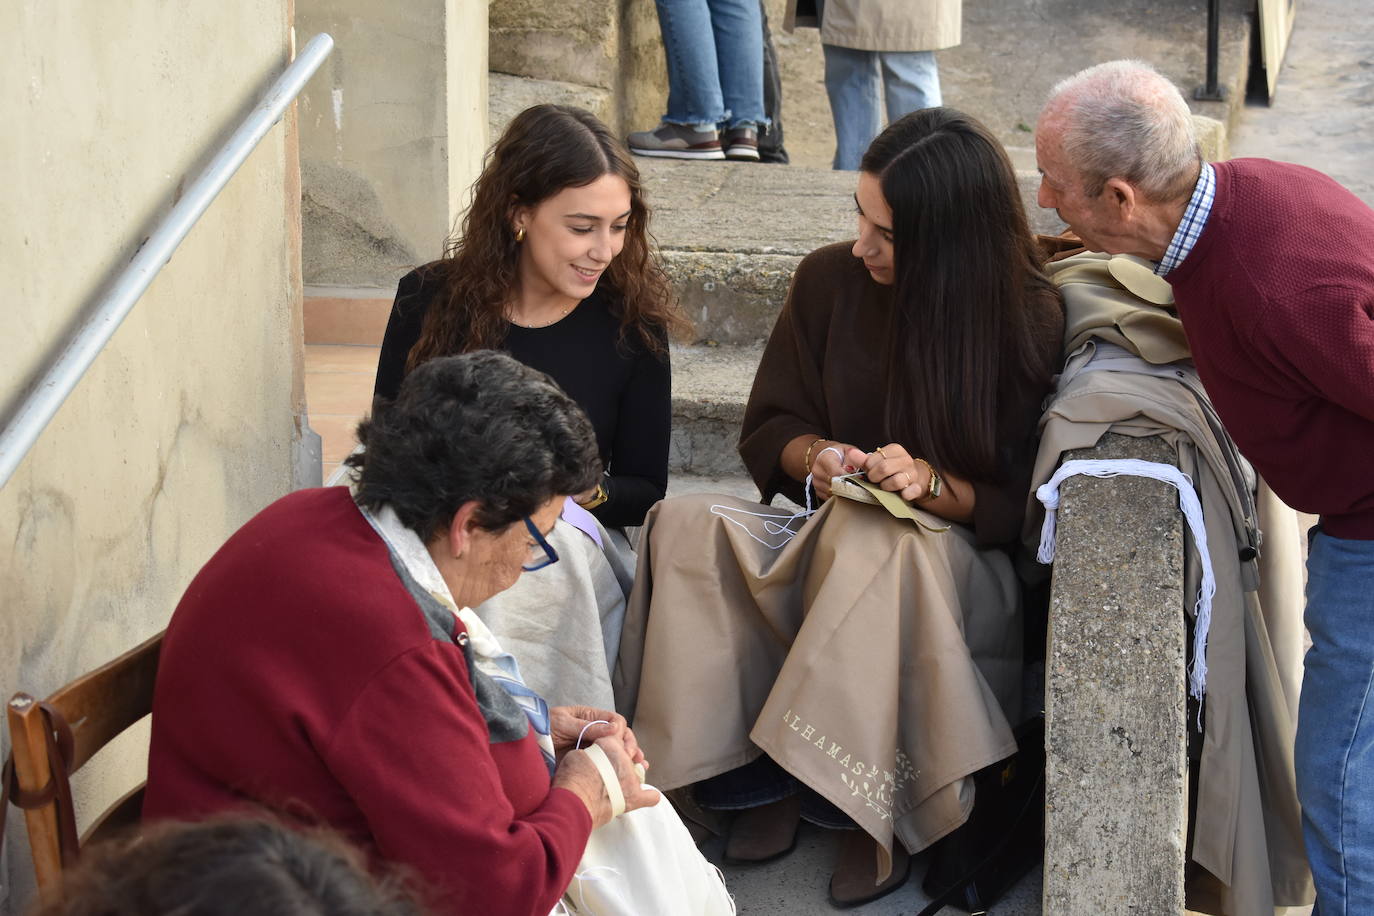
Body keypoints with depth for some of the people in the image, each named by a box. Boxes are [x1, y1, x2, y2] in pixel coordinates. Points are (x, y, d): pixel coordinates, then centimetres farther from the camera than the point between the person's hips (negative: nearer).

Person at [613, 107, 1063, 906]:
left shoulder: (1033, 321, -8)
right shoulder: (832, 281, 2)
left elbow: (1027, 506, -6)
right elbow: (768, 431, 12)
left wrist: (933, 483, -23)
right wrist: (815, 455, -10)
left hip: (967, 562, -4)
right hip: (828, 536, 4)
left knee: (874, 542, -40)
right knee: (687, 524, -25)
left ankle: (874, 809, -26)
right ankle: (758, 774, -22)